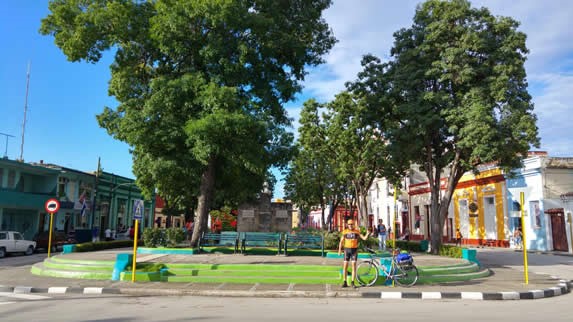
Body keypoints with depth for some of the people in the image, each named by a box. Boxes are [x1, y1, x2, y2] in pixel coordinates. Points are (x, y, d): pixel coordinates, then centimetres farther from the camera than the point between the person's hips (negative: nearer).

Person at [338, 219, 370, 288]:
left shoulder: (357, 231, 1)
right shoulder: (345, 232, 0)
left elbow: (364, 238, -3)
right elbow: (341, 241, 0)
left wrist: (367, 234, -24)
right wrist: (339, 250, -12)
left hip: (354, 250, 0)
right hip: (347, 250, 0)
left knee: (354, 266, -3)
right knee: (345, 266, -1)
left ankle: (353, 282, 5)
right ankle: (345, 282, 9)